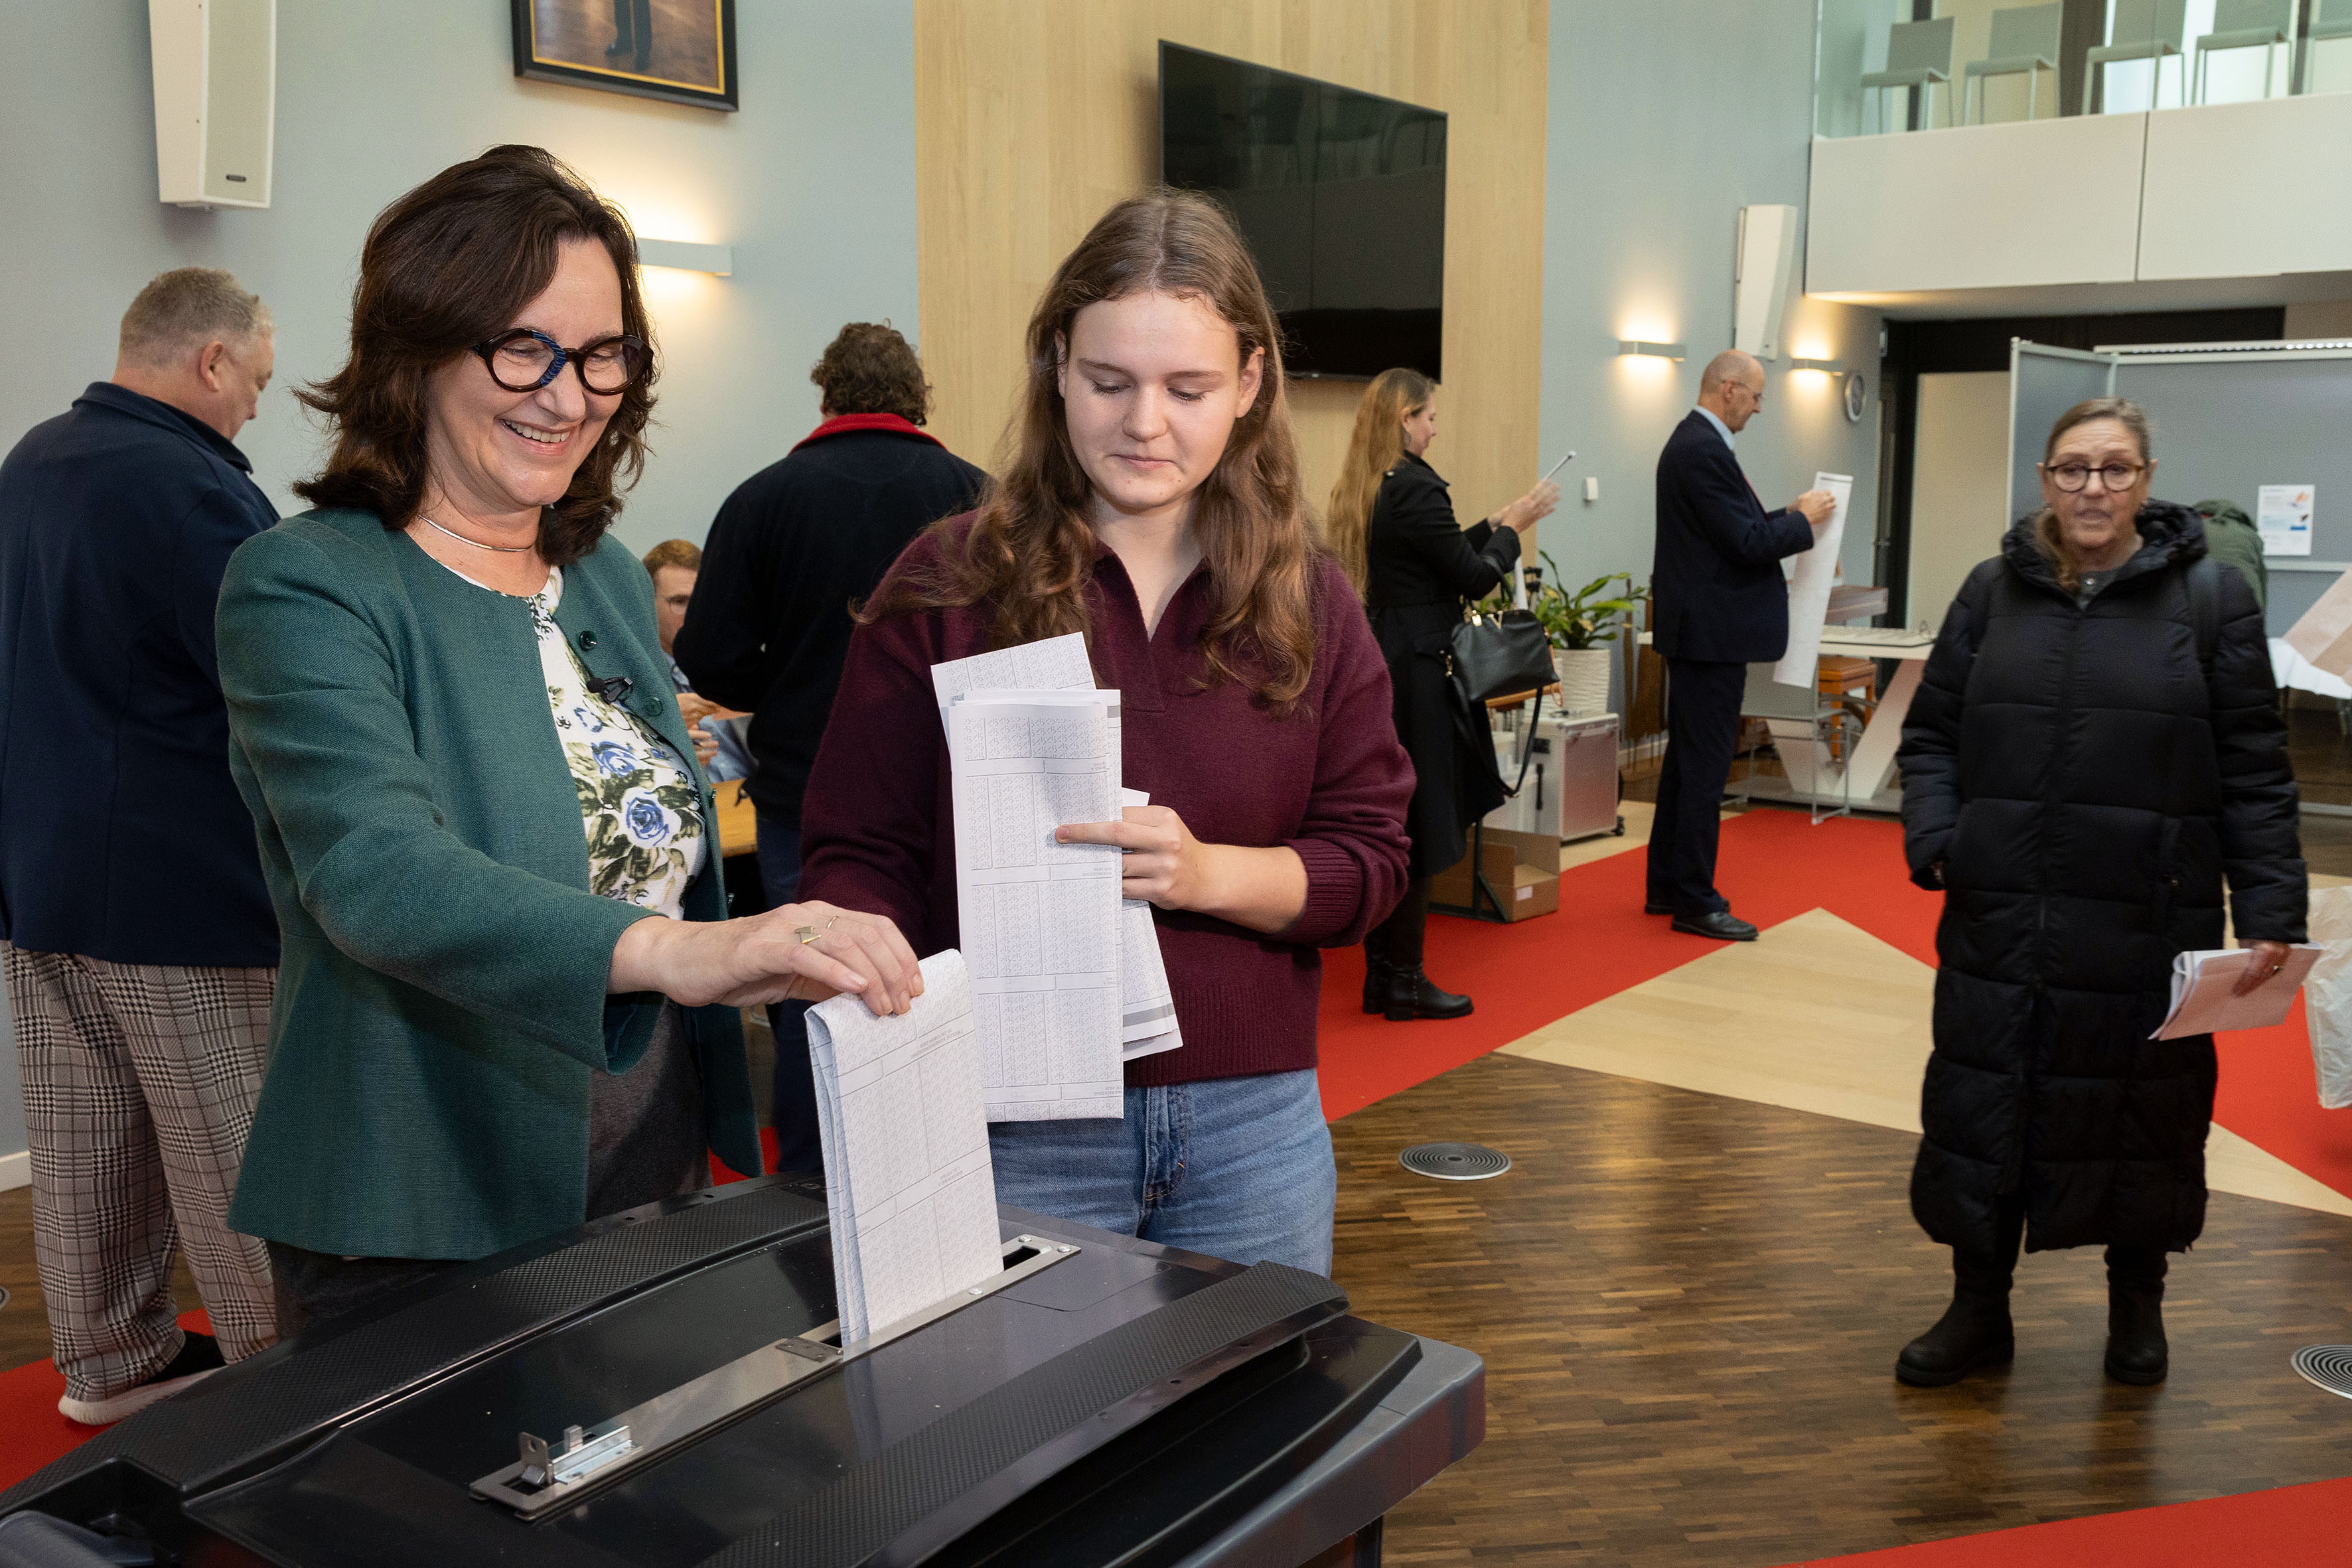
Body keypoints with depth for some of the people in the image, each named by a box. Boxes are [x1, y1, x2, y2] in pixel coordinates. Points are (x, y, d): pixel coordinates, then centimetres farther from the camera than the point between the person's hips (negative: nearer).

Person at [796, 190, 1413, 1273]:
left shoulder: (1307, 602, 3)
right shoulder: (948, 586, -4)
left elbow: (1370, 859, 1)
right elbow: (862, 856, -3)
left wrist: (1209, 874, -17)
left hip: (1254, 1125, 3)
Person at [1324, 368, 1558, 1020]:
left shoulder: (1358, 490, 11)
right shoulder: (1416, 488, -16)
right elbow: (1474, 578, -11)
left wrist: (1495, 524, 19)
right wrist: (1515, 526, 3)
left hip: (1372, 665, 9)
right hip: (1414, 671, -9)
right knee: (1418, 825, 0)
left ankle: (1380, 971, 21)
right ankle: (1404, 980, 8)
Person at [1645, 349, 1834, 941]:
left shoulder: (1693, 442, 15)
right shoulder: (1704, 450, -18)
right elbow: (1748, 543, -21)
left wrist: (1787, 517, 9)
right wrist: (1803, 520, -6)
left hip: (1696, 630, 11)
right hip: (1712, 632, -11)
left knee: (1686, 760, 15)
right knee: (1704, 765, -5)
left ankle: (1666, 886, 23)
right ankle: (1695, 902, 2)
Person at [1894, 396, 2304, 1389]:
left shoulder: (2209, 599, -1)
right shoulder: (1993, 592, 6)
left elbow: (2254, 773, -2)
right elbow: (1932, 732, 9)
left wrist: (2270, 913, -8)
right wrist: (1933, 838, -7)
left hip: (2148, 924, -2)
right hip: (2000, 919, 2)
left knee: (2142, 1112, 11)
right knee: (1982, 1105, 8)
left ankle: (2137, 1301, 35)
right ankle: (1978, 1311, 26)